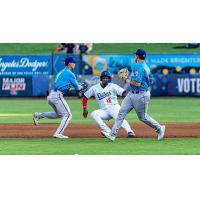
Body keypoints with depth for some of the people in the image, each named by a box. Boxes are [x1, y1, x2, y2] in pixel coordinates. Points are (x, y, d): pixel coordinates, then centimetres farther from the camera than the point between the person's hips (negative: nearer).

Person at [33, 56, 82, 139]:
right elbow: (77, 88, -3)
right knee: (67, 115, -5)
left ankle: (38, 115, 17)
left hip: (51, 95, 9)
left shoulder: (61, 72, 22)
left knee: (59, 114, 25)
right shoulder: (69, 74, -6)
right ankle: (58, 133, -13)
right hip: (57, 96, -9)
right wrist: (81, 87, 20)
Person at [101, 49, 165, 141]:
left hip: (140, 96, -10)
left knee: (143, 117, 6)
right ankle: (113, 134, -3)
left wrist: (128, 81, -11)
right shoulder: (146, 67, 10)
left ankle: (159, 128, 26)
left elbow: (137, 83, -28)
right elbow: (150, 80, 19)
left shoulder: (138, 67, -21)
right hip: (132, 94, 10)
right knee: (121, 112, 1)